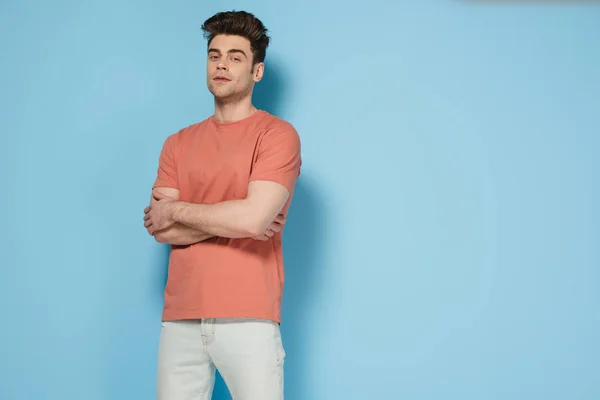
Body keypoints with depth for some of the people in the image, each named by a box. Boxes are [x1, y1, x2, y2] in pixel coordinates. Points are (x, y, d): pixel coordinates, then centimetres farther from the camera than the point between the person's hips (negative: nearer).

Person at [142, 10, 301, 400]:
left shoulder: (277, 134, -2)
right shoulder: (178, 143, 13)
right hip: (180, 319, 4)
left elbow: (253, 218, -15)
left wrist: (177, 210, -2)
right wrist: (233, 220, -8)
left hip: (248, 319, -4)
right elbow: (162, 230, 3)